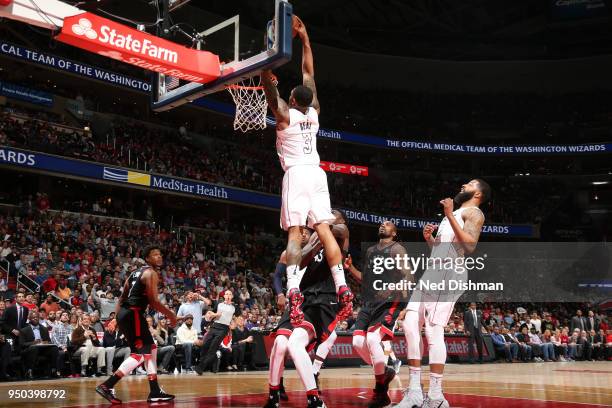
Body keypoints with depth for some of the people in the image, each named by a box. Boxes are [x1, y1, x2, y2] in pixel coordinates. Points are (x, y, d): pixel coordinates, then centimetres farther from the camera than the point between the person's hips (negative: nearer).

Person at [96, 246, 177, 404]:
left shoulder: (136, 272, 21)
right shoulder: (151, 273, -7)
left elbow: (122, 297, 21)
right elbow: (153, 301, -15)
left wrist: (119, 318, 21)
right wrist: (170, 314, -3)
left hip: (125, 313, 10)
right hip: (133, 314, -10)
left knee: (151, 349, 15)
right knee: (139, 354, -9)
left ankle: (155, 392, 16)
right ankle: (106, 386, -14)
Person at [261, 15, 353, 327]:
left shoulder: (285, 114, 0)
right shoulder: (314, 112, 12)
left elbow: (267, 82, 0)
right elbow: (308, 72, 21)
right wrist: (304, 37, 26)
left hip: (296, 174, -4)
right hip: (316, 173, 5)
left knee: (294, 232, -12)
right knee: (324, 230, -1)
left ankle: (294, 293, -25)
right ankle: (343, 290, -9)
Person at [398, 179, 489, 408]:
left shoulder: (473, 212, 2)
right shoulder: (454, 214, 30)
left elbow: (470, 246, -15)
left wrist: (450, 216, -15)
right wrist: (428, 237, 14)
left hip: (448, 273, -9)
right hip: (433, 273, 9)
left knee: (433, 331, -15)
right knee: (410, 325, 0)